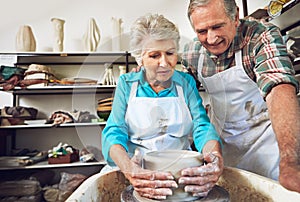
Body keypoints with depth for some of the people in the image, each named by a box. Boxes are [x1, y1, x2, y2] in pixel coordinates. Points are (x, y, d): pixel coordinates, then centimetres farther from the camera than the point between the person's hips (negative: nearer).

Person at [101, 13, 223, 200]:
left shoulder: (186, 82, 3)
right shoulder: (126, 83, 0)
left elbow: (202, 127, -6)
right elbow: (114, 131, -10)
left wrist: (217, 160, -28)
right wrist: (129, 169, -31)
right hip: (139, 168, 0)